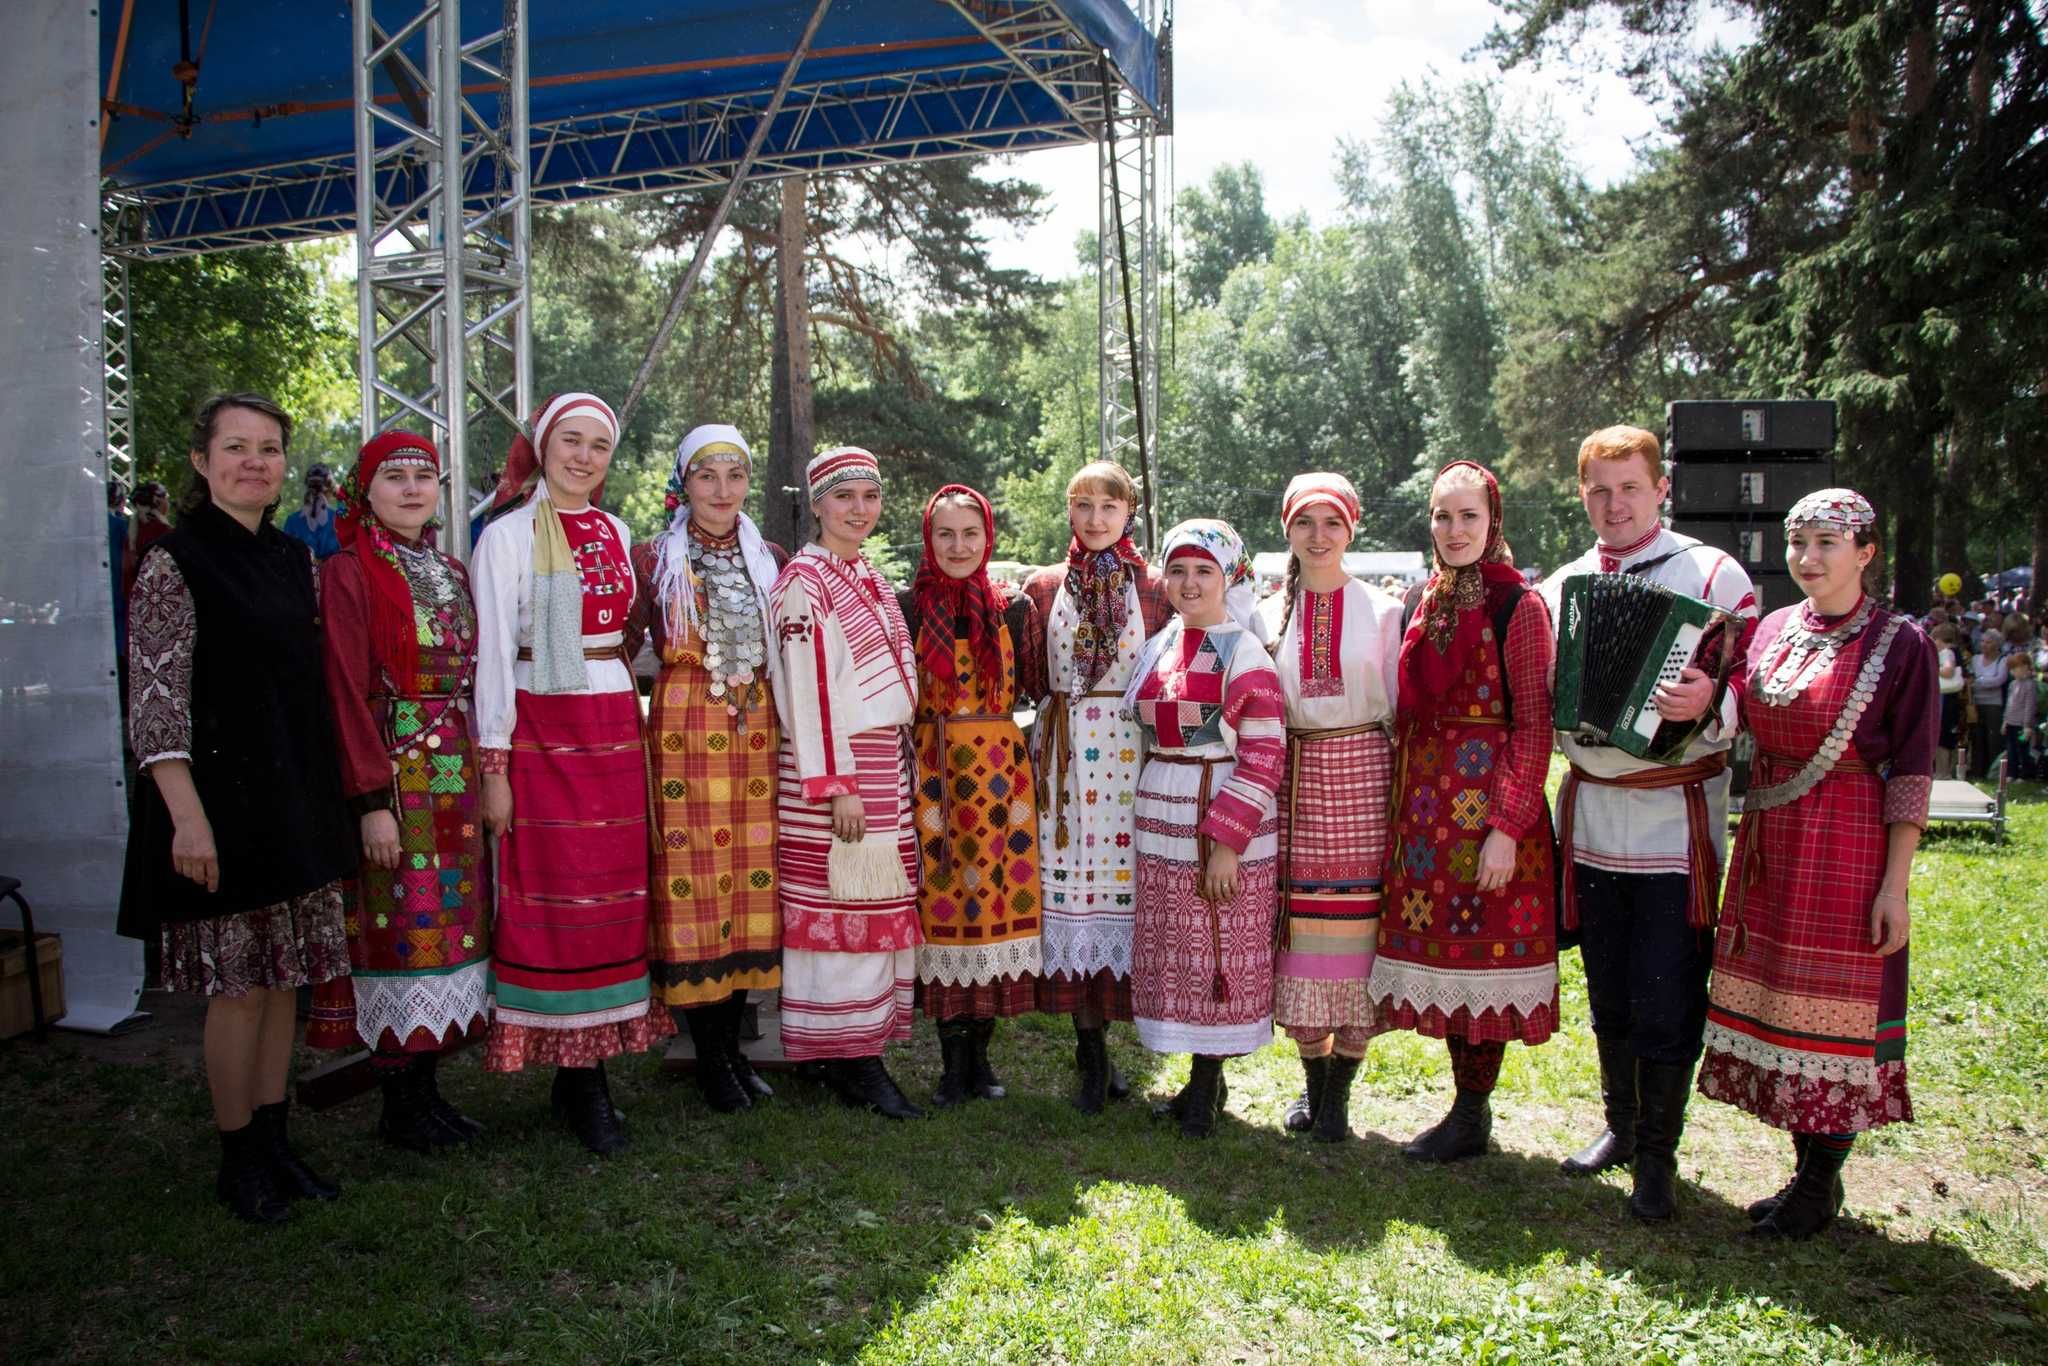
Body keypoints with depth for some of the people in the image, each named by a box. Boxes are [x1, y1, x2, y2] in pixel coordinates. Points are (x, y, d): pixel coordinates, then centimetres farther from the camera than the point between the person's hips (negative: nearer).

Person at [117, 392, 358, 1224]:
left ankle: (274, 1141, 24)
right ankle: (238, 1161, 15)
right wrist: (188, 817, -19)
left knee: (285, 976, 11)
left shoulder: (293, 561, 11)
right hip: (224, 801, -6)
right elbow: (155, 700, -13)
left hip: (296, 800, 6)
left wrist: (324, 803, 14)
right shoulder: (175, 563, -8)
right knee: (239, 985, 0)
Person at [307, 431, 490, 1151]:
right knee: (400, 924, 0)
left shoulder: (452, 572, 14)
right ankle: (397, 1104, 13)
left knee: (451, 918, 10)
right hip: (392, 771, -7)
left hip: (457, 770, 7)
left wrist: (482, 773, 10)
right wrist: (371, 800, -16)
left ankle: (427, 1085, 21)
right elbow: (347, 693, -12)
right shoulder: (349, 573, -6)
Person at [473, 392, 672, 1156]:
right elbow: (493, 653, -7)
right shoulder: (509, 536, -4)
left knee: (615, 889, 7)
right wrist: (493, 764, -11)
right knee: (558, 893, -2)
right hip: (543, 727, -6)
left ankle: (592, 1063, 18)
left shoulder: (613, 532, 12)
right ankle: (575, 1074, 10)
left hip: (615, 724, 6)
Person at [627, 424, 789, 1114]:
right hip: (685, 734, -3)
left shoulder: (771, 562, 12)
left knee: (751, 881, 6)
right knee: (692, 884, -2)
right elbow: (620, 647, -2)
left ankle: (733, 1046, 20)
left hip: (758, 738, 4)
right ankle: (708, 1059, 11)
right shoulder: (654, 559, 2)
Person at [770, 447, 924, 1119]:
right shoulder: (804, 581, -9)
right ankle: (848, 1060, 5)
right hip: (831, 764, -8)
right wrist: (836, 785, -19)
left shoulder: (870, 579, 17)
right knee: (840, 907, -3)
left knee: (879, 909, 10)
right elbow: (808, 691, -15)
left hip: (883, 761, 9)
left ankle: (861, 1052, 18)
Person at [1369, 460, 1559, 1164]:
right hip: (1425, 802, 6)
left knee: (1483, 953, 1)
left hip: (1488, 801, -6)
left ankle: (1472, 1117, 14)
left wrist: (1507, 827, -17)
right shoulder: (1423, 600, 11)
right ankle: (1469, 1104, 25)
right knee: (1442, 948, 11)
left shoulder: (1519, 605, -7)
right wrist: (1404, 803, 8)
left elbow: (1534, 725, -11)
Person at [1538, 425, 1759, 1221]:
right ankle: (1619, 1126, 31)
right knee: (1609, 995, 15)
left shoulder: (1713, 575, -4)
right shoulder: (1560, 588, 9)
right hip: (1591, 817, 4)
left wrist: (1708, 705, -29)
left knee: (1666, 1000, -1)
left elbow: (1758, 684, -10)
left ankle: (1658, 1155, 14)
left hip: (1676, 824, -4)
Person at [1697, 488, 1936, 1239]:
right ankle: (1808, 1171, 25)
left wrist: (1895, 883, -12)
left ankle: (1820, 1185, 16)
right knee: (1778, 1000, 10)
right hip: (1769, 847, 6)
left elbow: (1911, 773, -9)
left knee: (1833, 1007, 1)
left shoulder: (1900, 644, -6)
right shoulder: (1772, 630, 9)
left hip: (1847, 851, -5)